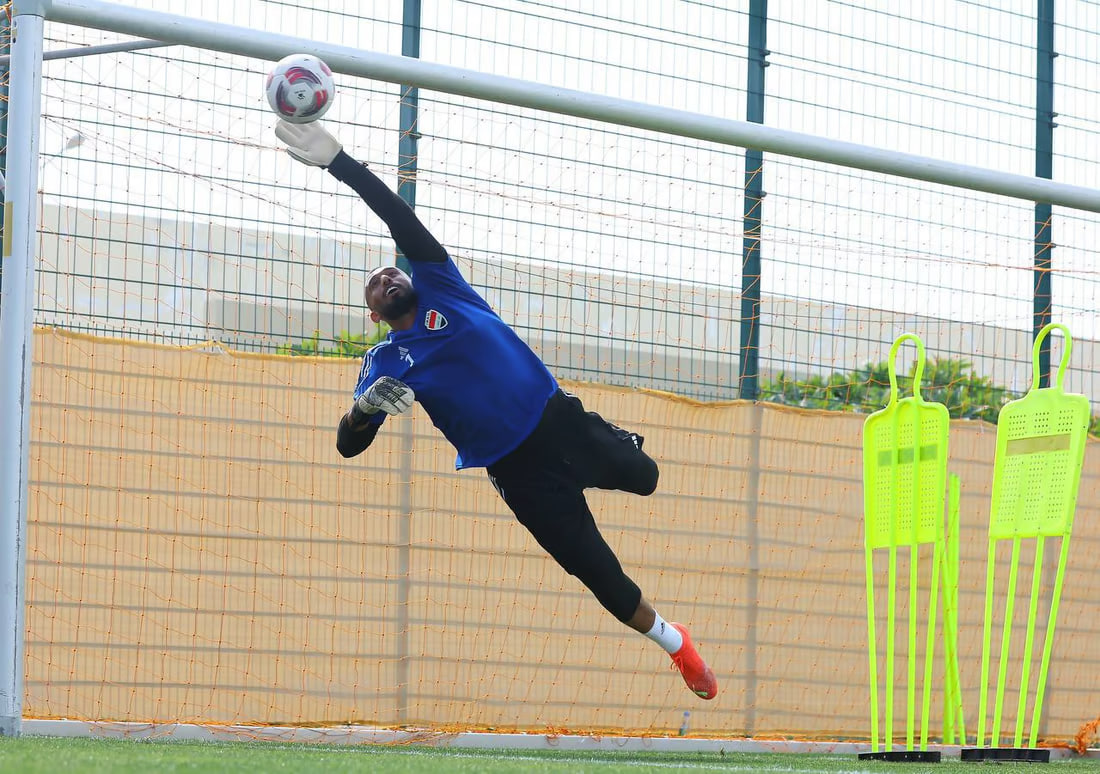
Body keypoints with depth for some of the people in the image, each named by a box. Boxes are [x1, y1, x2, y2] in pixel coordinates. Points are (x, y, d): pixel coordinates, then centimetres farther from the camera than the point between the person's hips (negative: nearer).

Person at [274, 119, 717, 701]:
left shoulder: (438, 287, 5)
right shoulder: (384, 362, 3)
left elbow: (402, 220, -5)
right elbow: (349, 445, -5)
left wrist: (336, 160, -13)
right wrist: (364, 408, -28)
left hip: (560, 419, 2)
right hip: (518, 473, -2)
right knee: (596, 569, 1)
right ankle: (675, 644, 24)